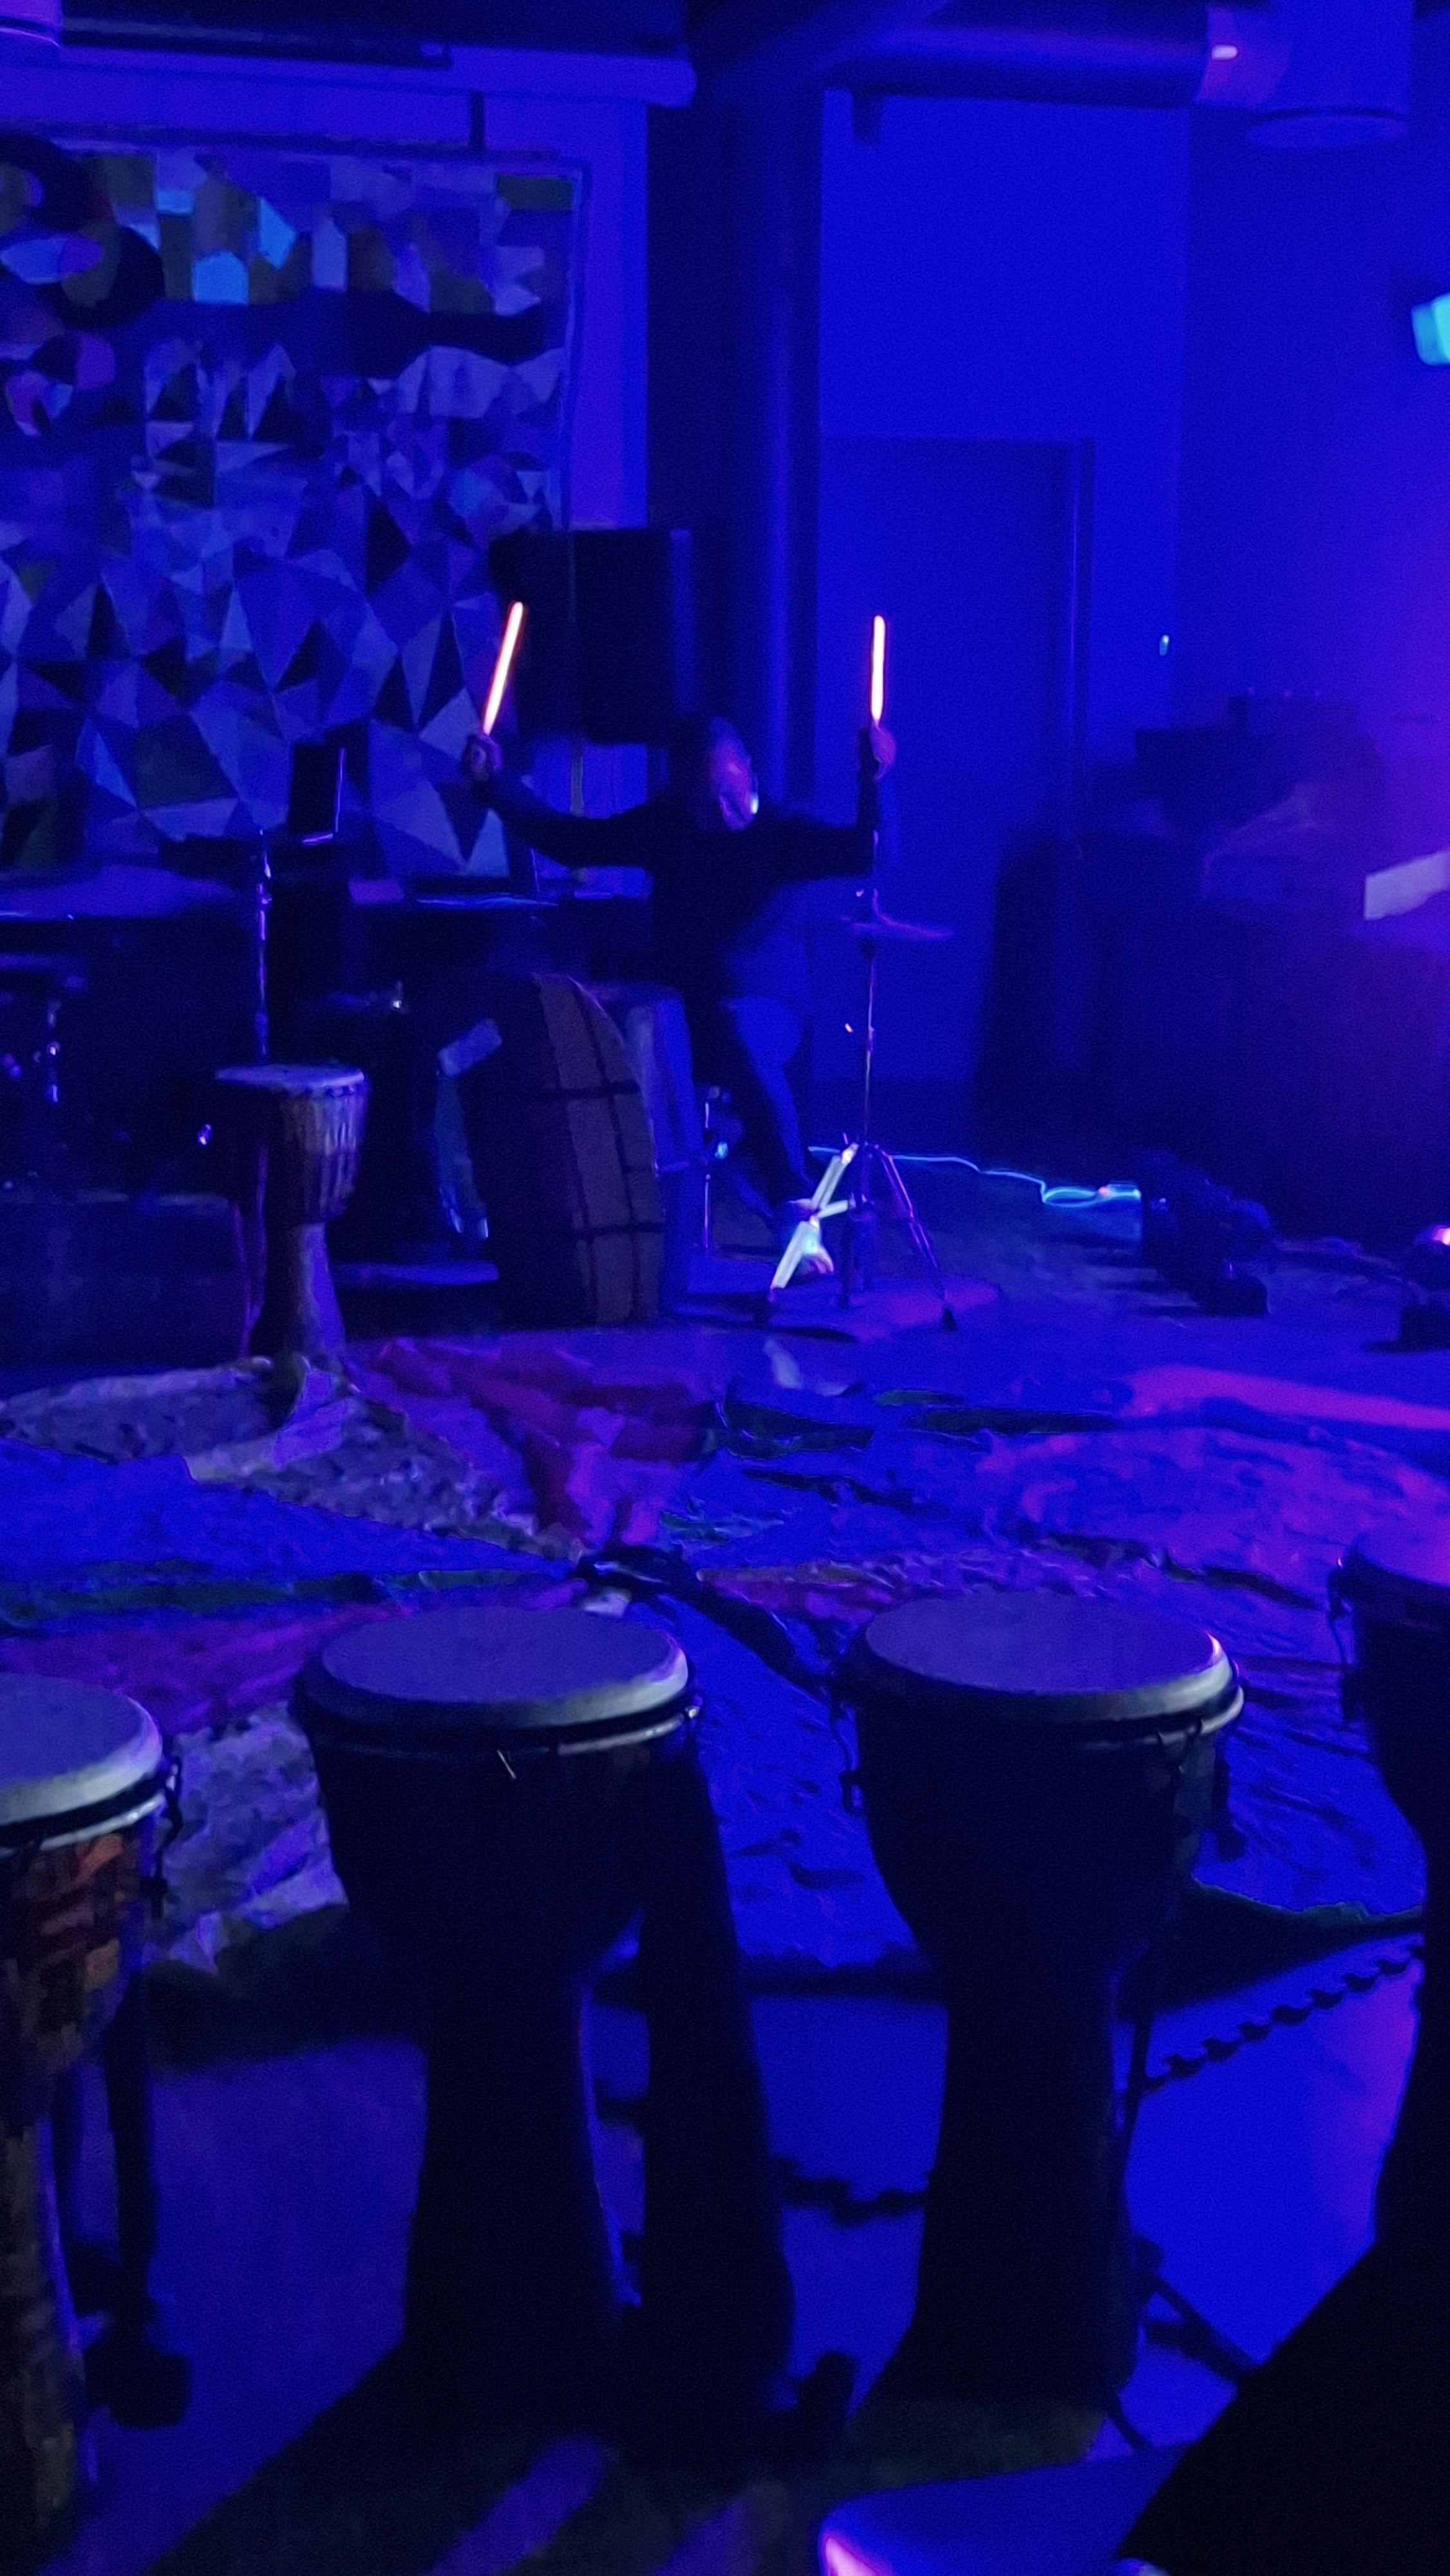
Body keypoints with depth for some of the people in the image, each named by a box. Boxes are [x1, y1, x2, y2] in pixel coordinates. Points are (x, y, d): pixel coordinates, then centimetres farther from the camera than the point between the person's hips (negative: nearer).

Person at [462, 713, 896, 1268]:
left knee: (739, 1042, -41)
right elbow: (566, 839, 9)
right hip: (677, 1007, 4)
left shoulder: (777, 832, -6)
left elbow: (864, 852, -22)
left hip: (761, 1008, -4)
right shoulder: (663, 827, 6)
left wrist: (872, 781, -40)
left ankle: (795, 1211, -40)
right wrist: (494, 781, -1)